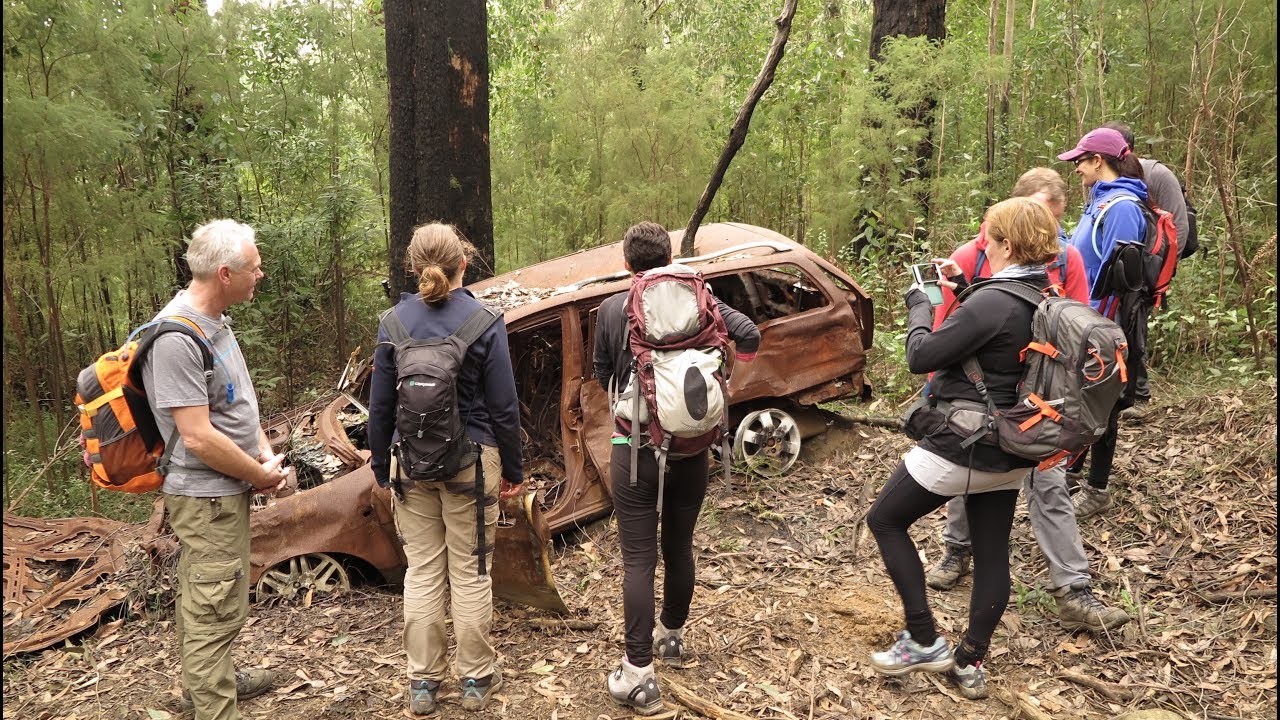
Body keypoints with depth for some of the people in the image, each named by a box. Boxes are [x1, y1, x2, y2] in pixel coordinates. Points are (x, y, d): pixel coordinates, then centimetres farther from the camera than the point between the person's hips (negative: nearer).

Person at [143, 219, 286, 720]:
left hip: (225, 491, 10)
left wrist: (265, 452, 0)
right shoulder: (177, 338, -25)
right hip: (207, 497, -10)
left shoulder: (215, 320, 6)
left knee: (201, 598, 25)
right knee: (217, 609, -1)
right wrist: (263, 475, -14)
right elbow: (198, 437, -26)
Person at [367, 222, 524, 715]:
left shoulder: (395, 320, -2)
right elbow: (503, 406, -7)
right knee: (470, 573, 9)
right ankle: (476, 679, 22)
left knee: (421, 571, 12)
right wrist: (513, 469, 3)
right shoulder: (484, 321, -10)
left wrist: (381, 465, 14)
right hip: (471, 460, -2)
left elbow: (381, 402, 3)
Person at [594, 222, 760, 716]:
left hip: (635, 448, -3)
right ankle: (671, 637, 38)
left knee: (638, 559, 0)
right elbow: (749, 336, -10)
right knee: (680, 548, 19)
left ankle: (638, 675, 1)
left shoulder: (612, 309, -6)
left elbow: (603, 376, 5)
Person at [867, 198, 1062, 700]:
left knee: (884, 520, 8)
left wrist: (920, 308, -2)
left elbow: (921, 357, -19)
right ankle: (970, 664, 23)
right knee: (992, 552, 14)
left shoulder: (992, 303, -23)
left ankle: (924, 642, 9)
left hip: (960, 446, -9)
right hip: (1009, 452, 9)